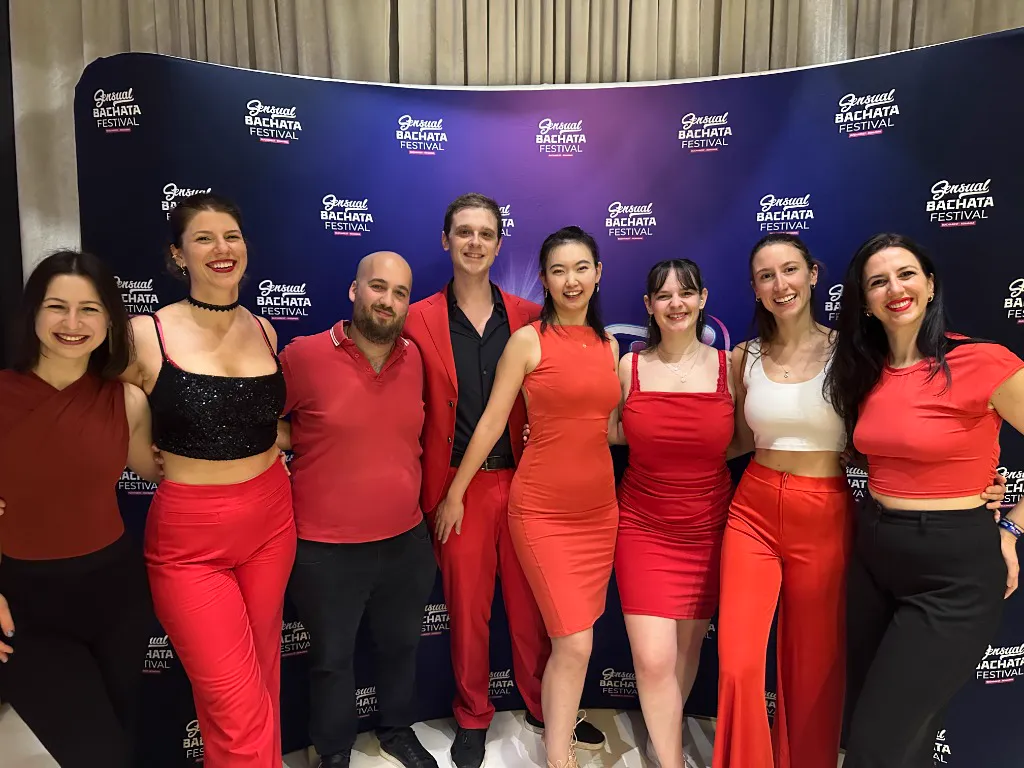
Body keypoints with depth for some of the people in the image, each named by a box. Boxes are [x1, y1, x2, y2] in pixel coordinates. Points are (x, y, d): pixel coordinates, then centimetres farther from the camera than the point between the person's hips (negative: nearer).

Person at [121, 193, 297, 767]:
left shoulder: (263, 330, 5)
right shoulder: (146, 334, -10)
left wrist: (279, 452, 8)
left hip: (271, 521, 4)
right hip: (189, 535, -4)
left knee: (264, 669, 19)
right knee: (237, 709, 0)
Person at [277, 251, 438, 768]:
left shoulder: (416, 359, -1)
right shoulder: (303, 355, -14)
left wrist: (402, 472, 7)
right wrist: (308, 447, -9)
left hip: (407, 541, 4)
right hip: (326, 549, -4)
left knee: (400, 645, 23)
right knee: (332, 659, 17)